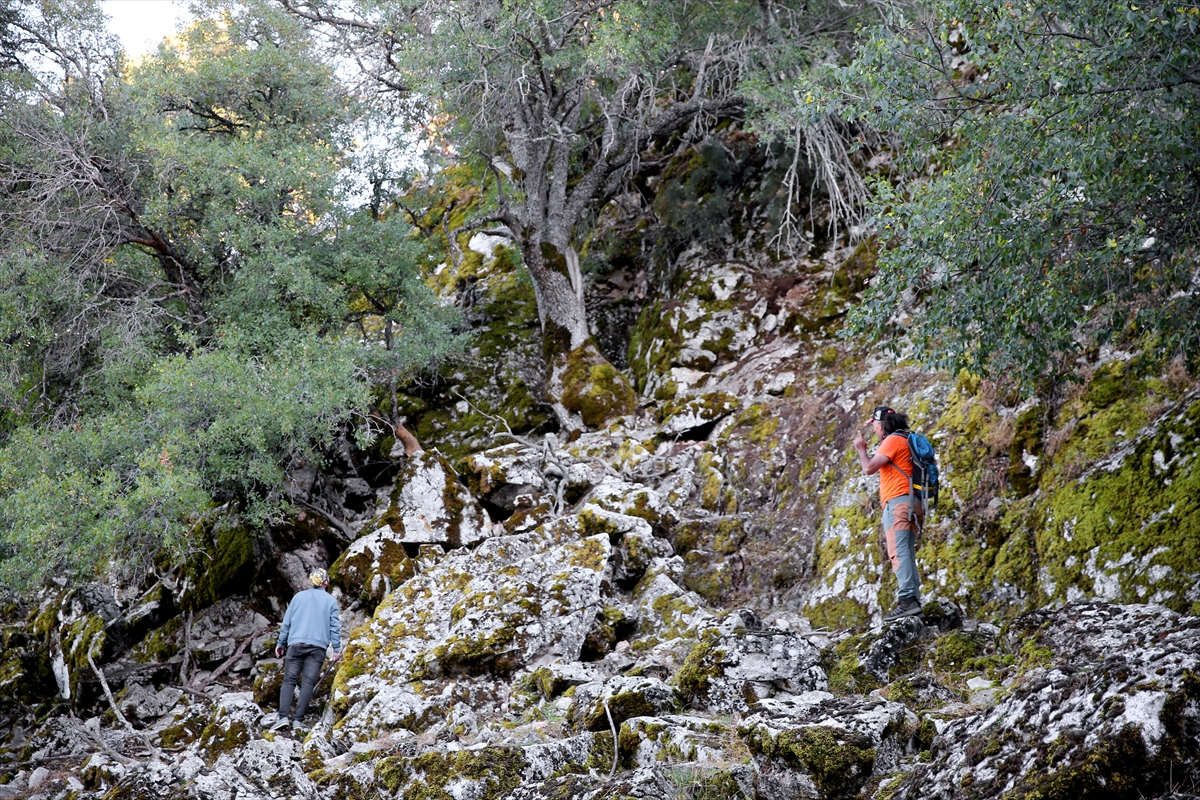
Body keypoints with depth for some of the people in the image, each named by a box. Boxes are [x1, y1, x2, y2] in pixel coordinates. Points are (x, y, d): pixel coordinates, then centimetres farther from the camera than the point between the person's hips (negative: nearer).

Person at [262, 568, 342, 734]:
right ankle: (298, 719, -13)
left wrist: (281, 643, 19)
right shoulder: (330, 601, 9)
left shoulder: (299, 596, 14)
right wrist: (337, 649, 6)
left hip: (296, 644, 1)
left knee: (289, 681, 0)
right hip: (318, 646, -1)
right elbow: (335, 626, 5)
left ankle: (283, 716, -16)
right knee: (308, 683, -4)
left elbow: (286, 622, 13)